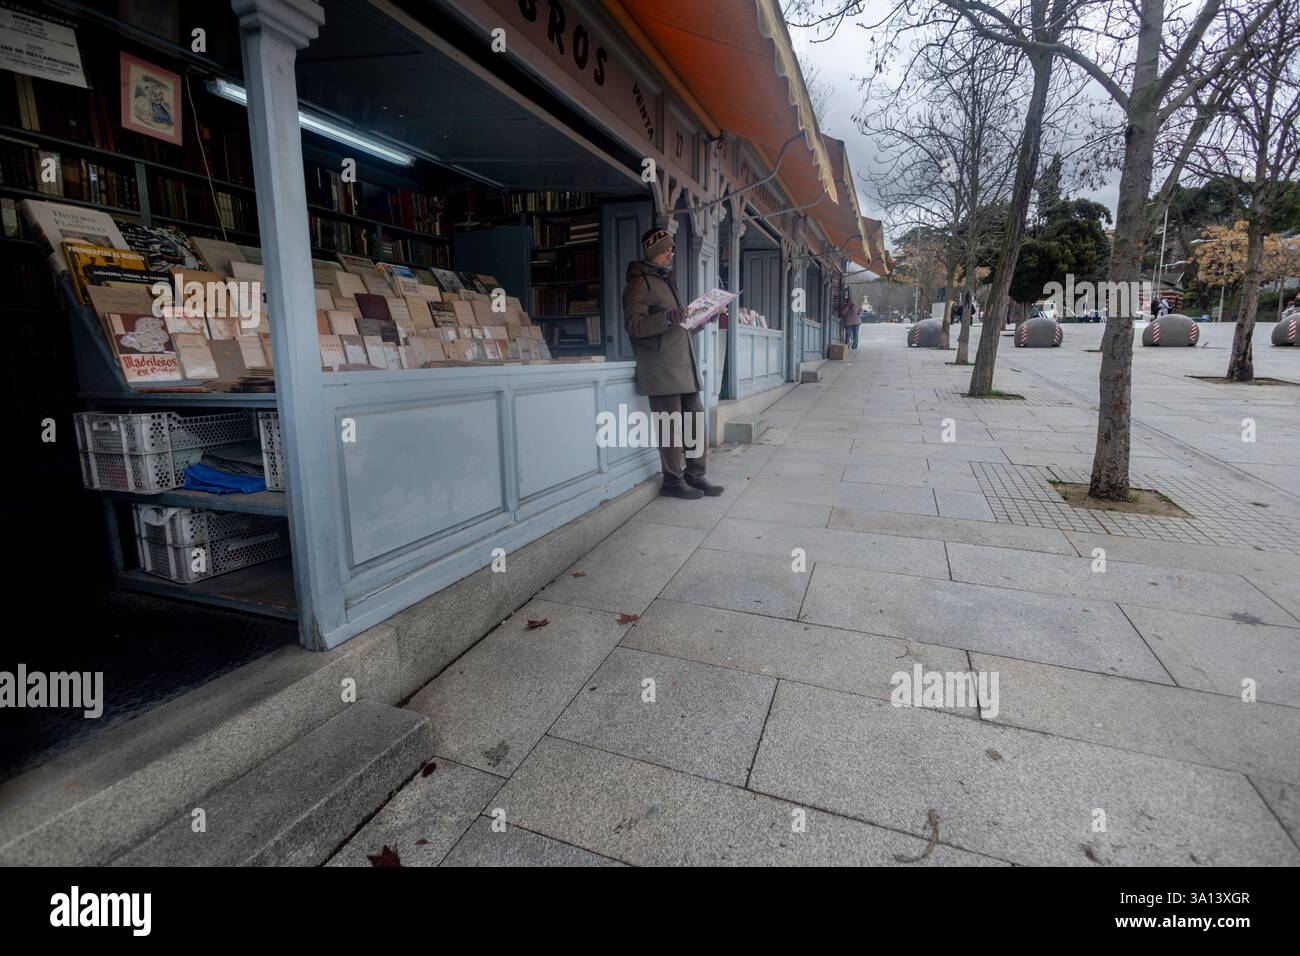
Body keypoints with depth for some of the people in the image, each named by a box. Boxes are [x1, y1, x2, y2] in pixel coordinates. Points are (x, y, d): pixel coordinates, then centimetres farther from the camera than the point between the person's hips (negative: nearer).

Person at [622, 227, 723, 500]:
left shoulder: (667, 279, 25)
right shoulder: (640, 282, -4)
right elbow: (633, 324, -15)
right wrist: (666, 318, -27)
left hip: (683, 364, 9)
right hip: (661, 367, -9)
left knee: (695, 419, 7)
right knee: (671, 424, -7)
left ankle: (695, 475, 16)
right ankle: (673, 480, 4)